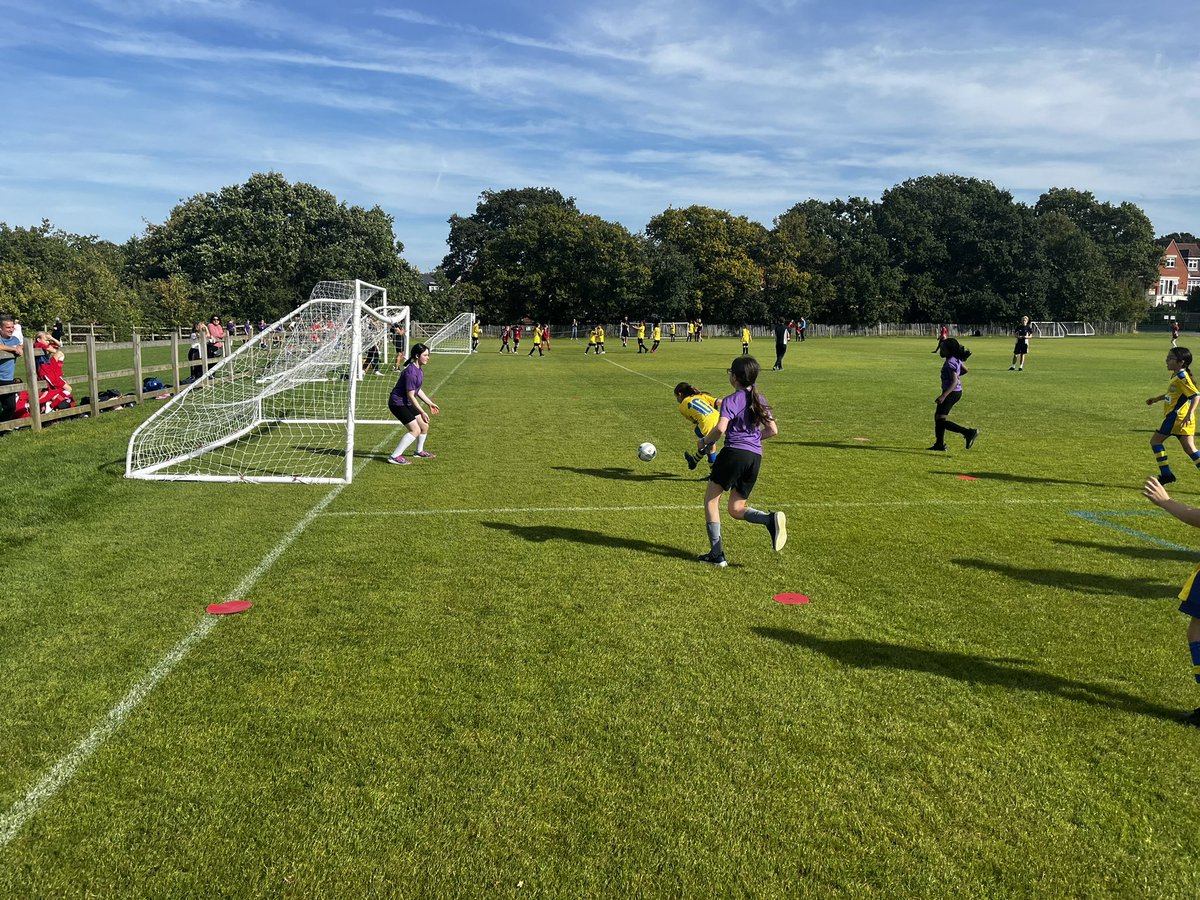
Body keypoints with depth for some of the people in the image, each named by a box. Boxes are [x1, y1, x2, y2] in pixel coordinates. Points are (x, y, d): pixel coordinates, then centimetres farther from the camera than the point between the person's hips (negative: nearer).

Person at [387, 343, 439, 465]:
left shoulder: (419, 369, 6)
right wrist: (422, 412, -19)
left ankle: (419, 451, 37)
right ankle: (394, 457, -12)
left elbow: (418, 390, 18)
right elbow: (411, 395, -23)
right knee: (415, 430, -16)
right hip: (397, 403, -10)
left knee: (424, 426, 14)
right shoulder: (411, 372, -25)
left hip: (407, 403, 10)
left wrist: (430, 403, 20)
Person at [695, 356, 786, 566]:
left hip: (734, 453, -7)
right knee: (736, 509, 15)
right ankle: (771, 519, -15)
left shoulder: (731, 401, -6)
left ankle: (716, 554, 5)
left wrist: (704, 442, -3)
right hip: (756, 457, 7)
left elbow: (720, 428, -20)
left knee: (711, 499, 8)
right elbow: (773, 430, 15)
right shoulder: (760, 400, 14)